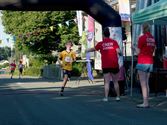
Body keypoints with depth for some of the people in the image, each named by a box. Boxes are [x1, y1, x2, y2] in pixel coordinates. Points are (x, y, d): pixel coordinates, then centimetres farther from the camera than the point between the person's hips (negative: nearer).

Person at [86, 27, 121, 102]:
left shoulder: (101, 43, 3)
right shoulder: (114, 42, 0)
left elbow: (93, 49, 17)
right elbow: (118, 51, -10)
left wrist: (87, 50, 37)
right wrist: (120, 54, 14)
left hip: (105, 66, 0)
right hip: (114, 65, 0)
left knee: (107, 82, 1)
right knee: (115, 82, 10)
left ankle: (106, 97, -3)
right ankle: (118, 96, 15)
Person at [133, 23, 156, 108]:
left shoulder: (142, 38, -10)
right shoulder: (152, 39, 11)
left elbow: (138, 52, -8)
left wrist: (134, 48, 12)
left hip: (142, 62, -8)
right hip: (150, 62, 8)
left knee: (143, 84, -6)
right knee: (146, 83, 12)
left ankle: (145, 103, -8)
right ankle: (146, 102, 14)